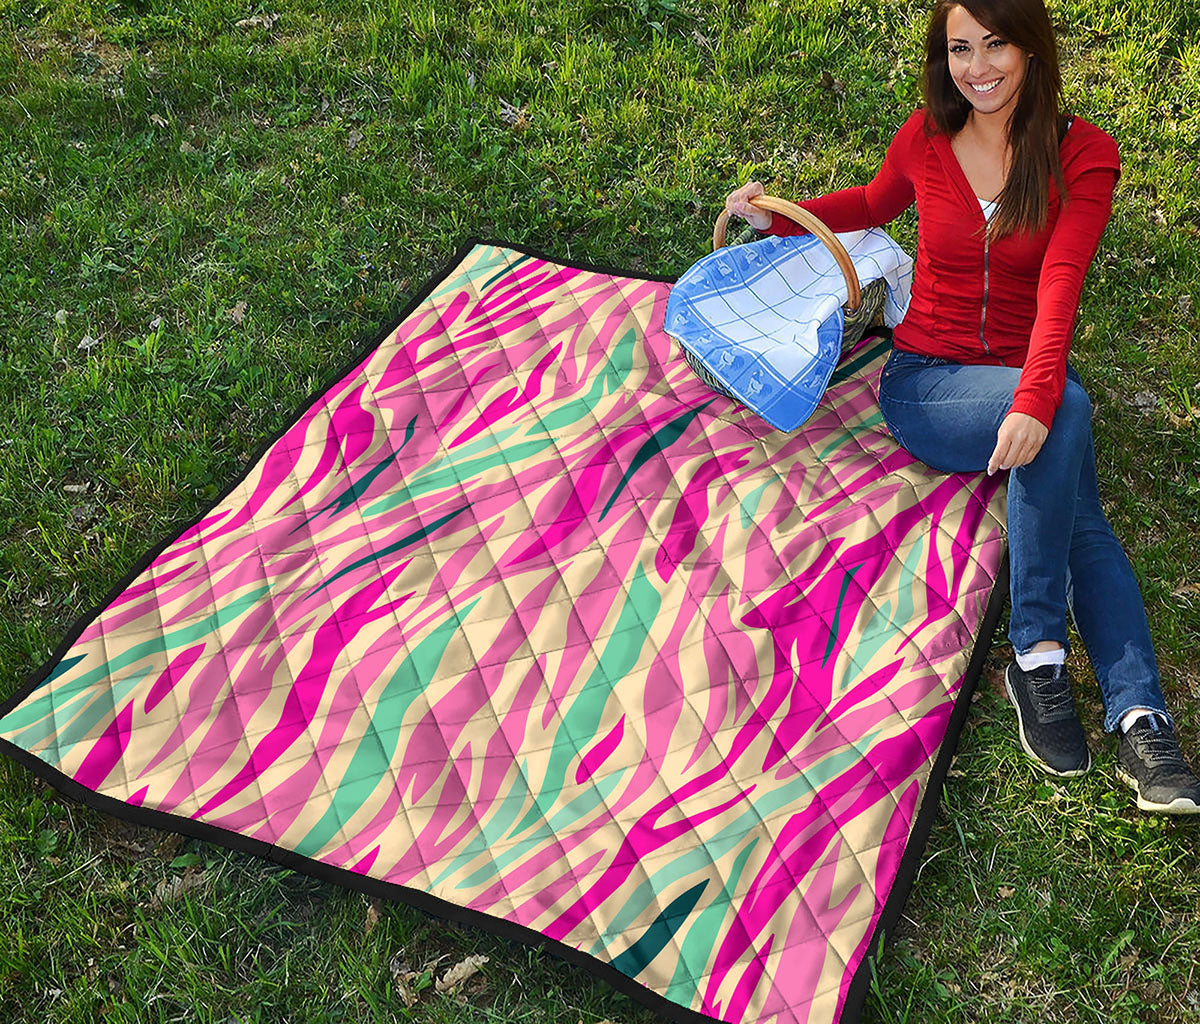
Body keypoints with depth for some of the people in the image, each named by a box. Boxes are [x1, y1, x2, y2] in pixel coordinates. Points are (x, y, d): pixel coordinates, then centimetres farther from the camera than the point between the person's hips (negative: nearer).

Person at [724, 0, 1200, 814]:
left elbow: (1060, 288, -20)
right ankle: (1039, 650, -29)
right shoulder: (924, 141, 2)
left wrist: (1034, 400, -36)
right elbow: (875, 205, 26)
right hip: (926, 381, -1)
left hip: (1026, 381, 1)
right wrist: (780, 217, 12)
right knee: (1069, 410, -32)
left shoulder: (1083, 154, -4)